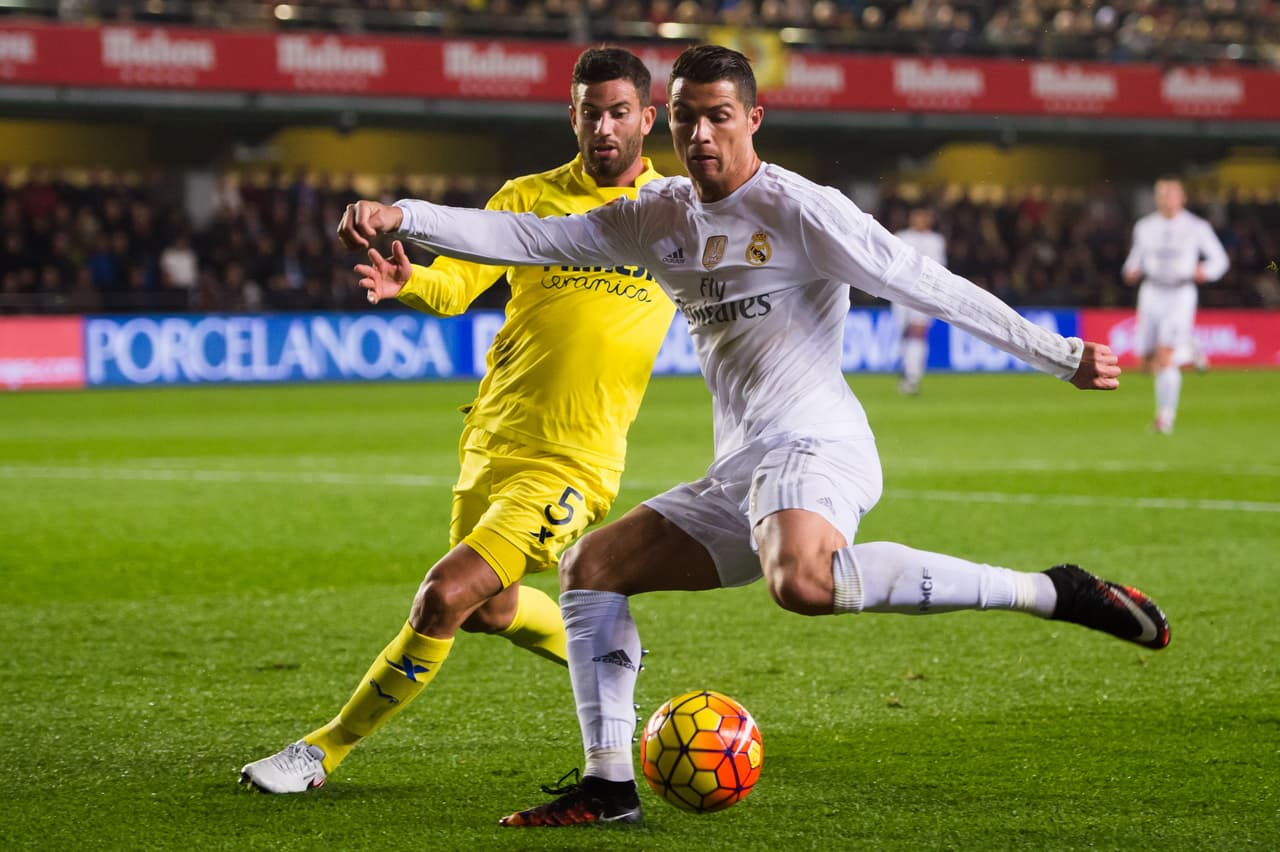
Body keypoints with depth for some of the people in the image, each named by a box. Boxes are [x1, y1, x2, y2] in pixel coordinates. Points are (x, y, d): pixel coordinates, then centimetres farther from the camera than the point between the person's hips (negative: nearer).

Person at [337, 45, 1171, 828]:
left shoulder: (796, 207, -5)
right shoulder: (663, 217, 16)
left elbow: (928, 284, -8)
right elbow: (530, 236, 14)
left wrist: (1061, 355, -11)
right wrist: (405, 216, 4)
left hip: (814, 449, -8)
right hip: (738, 473, 8)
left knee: (803, 584, -38)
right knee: (590, 567, 8)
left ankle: (1048, 590, -30)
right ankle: (610, 785, 11)